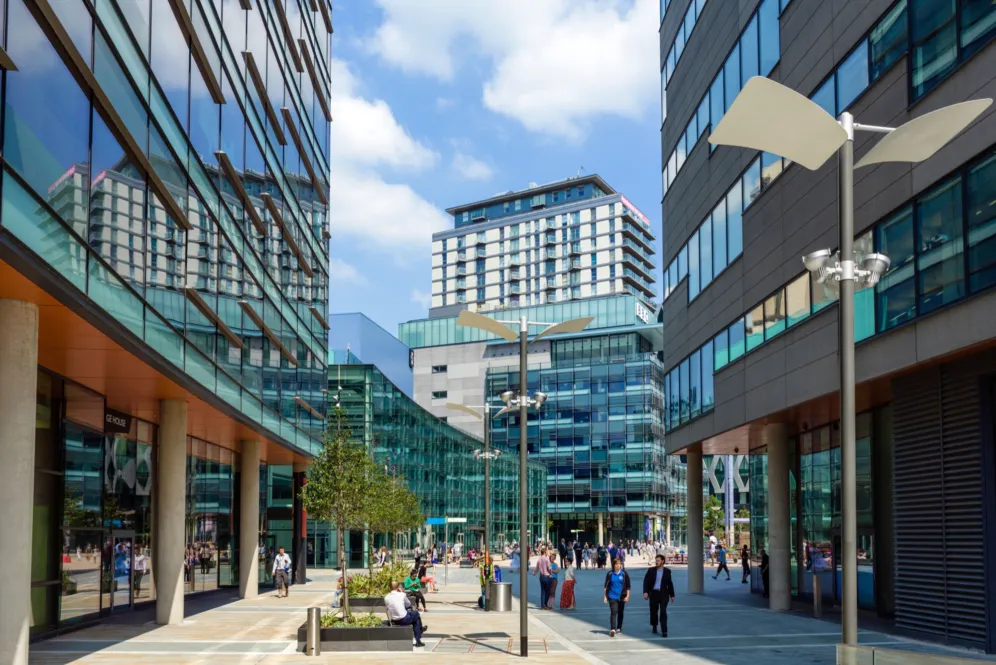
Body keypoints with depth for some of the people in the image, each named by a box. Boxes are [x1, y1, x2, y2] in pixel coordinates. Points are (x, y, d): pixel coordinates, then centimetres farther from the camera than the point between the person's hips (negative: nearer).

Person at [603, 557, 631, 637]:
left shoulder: (624, 574, 1)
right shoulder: (610, 574, 0)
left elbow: (628, 586, 4)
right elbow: (606, 586, 5)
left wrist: (627, 596, -2)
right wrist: (605, 596, 2)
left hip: (621, 597, 2)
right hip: (612, 596, -2)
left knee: (620, 613, 11)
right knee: (613, 612, -14)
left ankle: (619, 628, 25)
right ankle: (612, 629, -21)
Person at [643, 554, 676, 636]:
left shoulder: (667, 571, 5)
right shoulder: (651, 570, 3)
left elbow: (670, 584, 12)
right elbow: (646, 581, 0)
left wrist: (672, 595, 14)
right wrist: (645, 592, -12)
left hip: (663, 593, -1)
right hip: (653, 593, 1)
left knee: (663, 612, -9)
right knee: (653, 611, 9)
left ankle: (664, 631, -8)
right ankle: (654, 626, 36)